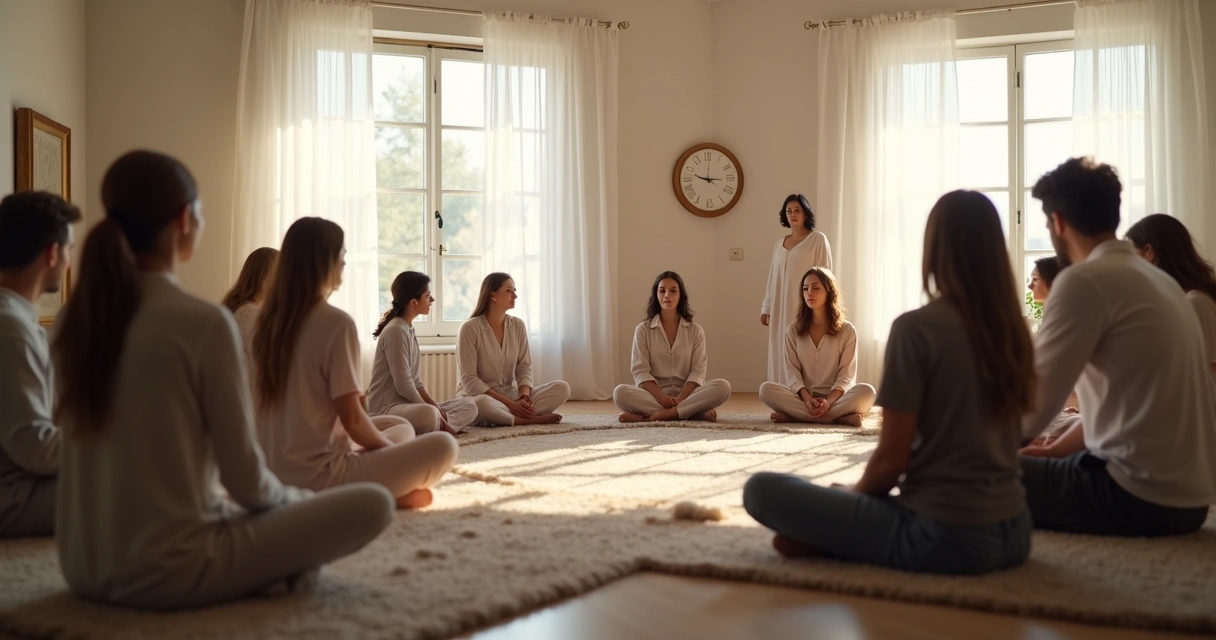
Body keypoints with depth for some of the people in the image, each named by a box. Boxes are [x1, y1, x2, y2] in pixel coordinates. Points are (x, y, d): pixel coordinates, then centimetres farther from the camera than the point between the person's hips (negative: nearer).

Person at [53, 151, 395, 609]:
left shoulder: (73, 321, 4)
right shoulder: (204, 323, -16)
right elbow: (244, 477, -12)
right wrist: (298, 500, 11)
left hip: (85, 568, 7)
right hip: (167, 571, -7)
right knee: (372, 504, -2)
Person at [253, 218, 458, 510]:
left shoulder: (271, 319, 8)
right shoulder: (337, 322, -16)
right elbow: (352, 419, -15)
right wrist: (391, 448, 5)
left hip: (278, 475, 8)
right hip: (319, 477, -8)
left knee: (401, 427, 25)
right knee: (443, 446, -3)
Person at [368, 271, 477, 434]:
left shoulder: (409, 329, 15)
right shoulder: (396, 331, -14)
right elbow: (403, 385, -19)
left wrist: (436, 407, 0)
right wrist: (433, 409, -11)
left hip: (408, 404, 11)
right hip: (386, 407, -11)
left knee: (469, 407, 5)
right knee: (428, 414, -43)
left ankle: (439, 426, -18)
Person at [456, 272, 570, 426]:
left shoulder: (518, 325, 4)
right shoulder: (470, 328, -12)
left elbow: (524, 368, 2)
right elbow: (469, 379, -17)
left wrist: (523, 397, -20)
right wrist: (510, 404, -24)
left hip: (511, 395, 5)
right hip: (479, 396, -5)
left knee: (562, 388, -14)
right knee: (482, 404, -42)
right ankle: (533, 418, -22)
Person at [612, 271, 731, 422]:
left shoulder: (695, 330, 9)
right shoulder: (643, 330, 6)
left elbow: (698, 371, -1)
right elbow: (640, 371, -3)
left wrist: (681, 398, -20)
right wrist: (661, 397, -21)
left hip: (687, 394, 1)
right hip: (654, 395, -1)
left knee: (722, 387, -27)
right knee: (620, 393, -33)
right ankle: (697, 413, -34)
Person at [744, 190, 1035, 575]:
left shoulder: (916, 327, -13)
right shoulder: (1012, 329, 7)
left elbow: (891, 459, -13)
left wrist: (854, 493, 9)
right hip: (1012, 534, 6)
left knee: (763, 489, -1)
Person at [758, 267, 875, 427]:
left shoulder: (847, 330, 3)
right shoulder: (793, 330, 8)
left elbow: (846, 375, -5)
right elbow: (792, 372, -1)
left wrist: (828, 401, -24)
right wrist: (807, 399, -21)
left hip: (835, 397, -1)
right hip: (802, 397, 1)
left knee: (866, 392, -32)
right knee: (766, 389, -28)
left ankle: (796, 415, -32)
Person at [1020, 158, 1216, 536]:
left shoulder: (1085, 280, -14)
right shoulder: (1156, 278, 13)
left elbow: (1032, 407, -15)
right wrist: (1055, 451, 14)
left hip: (1142, 496, -9)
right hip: (1185, 493, 9)